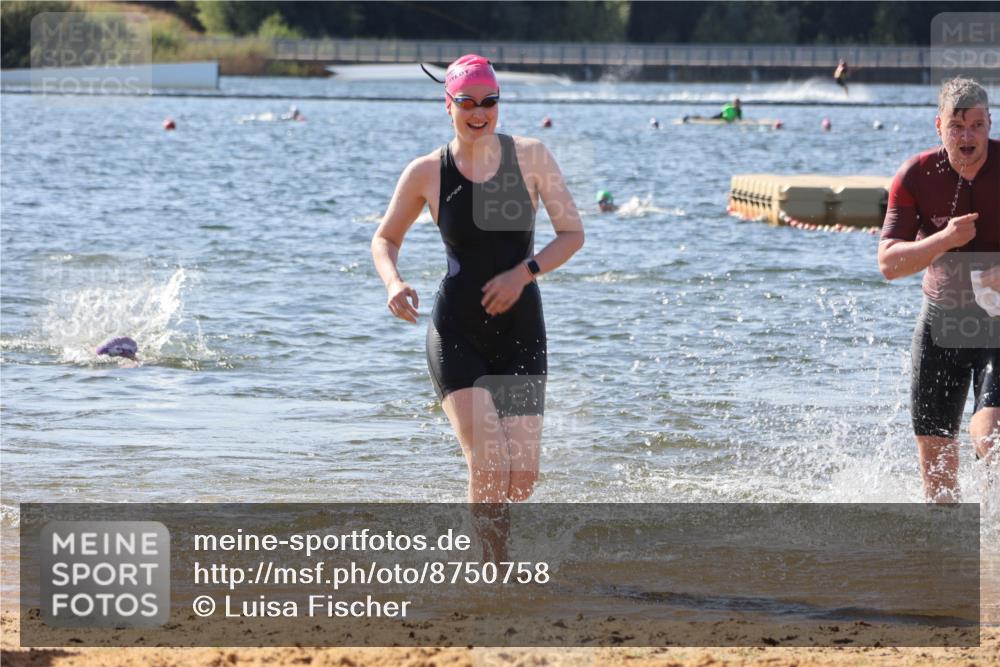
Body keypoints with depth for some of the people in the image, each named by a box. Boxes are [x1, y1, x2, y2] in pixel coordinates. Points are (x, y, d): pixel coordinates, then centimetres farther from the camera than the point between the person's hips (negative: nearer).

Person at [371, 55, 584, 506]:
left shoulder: (530, 157, -2)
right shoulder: (426, 173, -3)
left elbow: (573, 234, 0)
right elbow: (385, 238, 10)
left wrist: (524, 272, -16)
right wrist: (394, 283, -11)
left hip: (521, 332, 2)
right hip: (456, 334, -2)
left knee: (523, 475, 0)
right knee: (489, 465, -19)